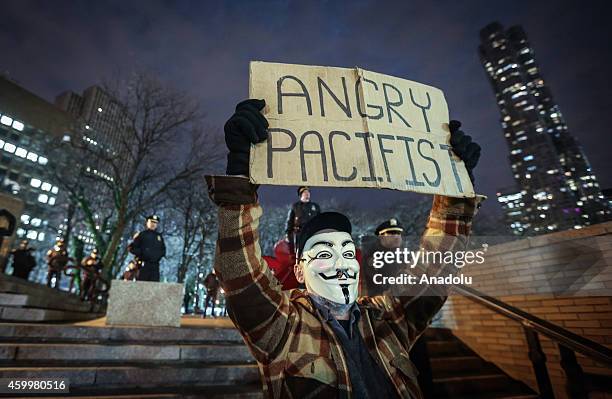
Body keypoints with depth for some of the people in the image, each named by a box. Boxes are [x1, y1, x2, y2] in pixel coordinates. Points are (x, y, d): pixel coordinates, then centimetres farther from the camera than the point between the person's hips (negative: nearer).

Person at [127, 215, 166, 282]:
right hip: (144, 264, -3)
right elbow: (132, 247, 2)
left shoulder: (159, 236, 17)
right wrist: (142, 253, -8)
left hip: (155, 265, 4)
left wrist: (159, 255, 2)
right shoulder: (141, 235, 6)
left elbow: (163, 250, 20)